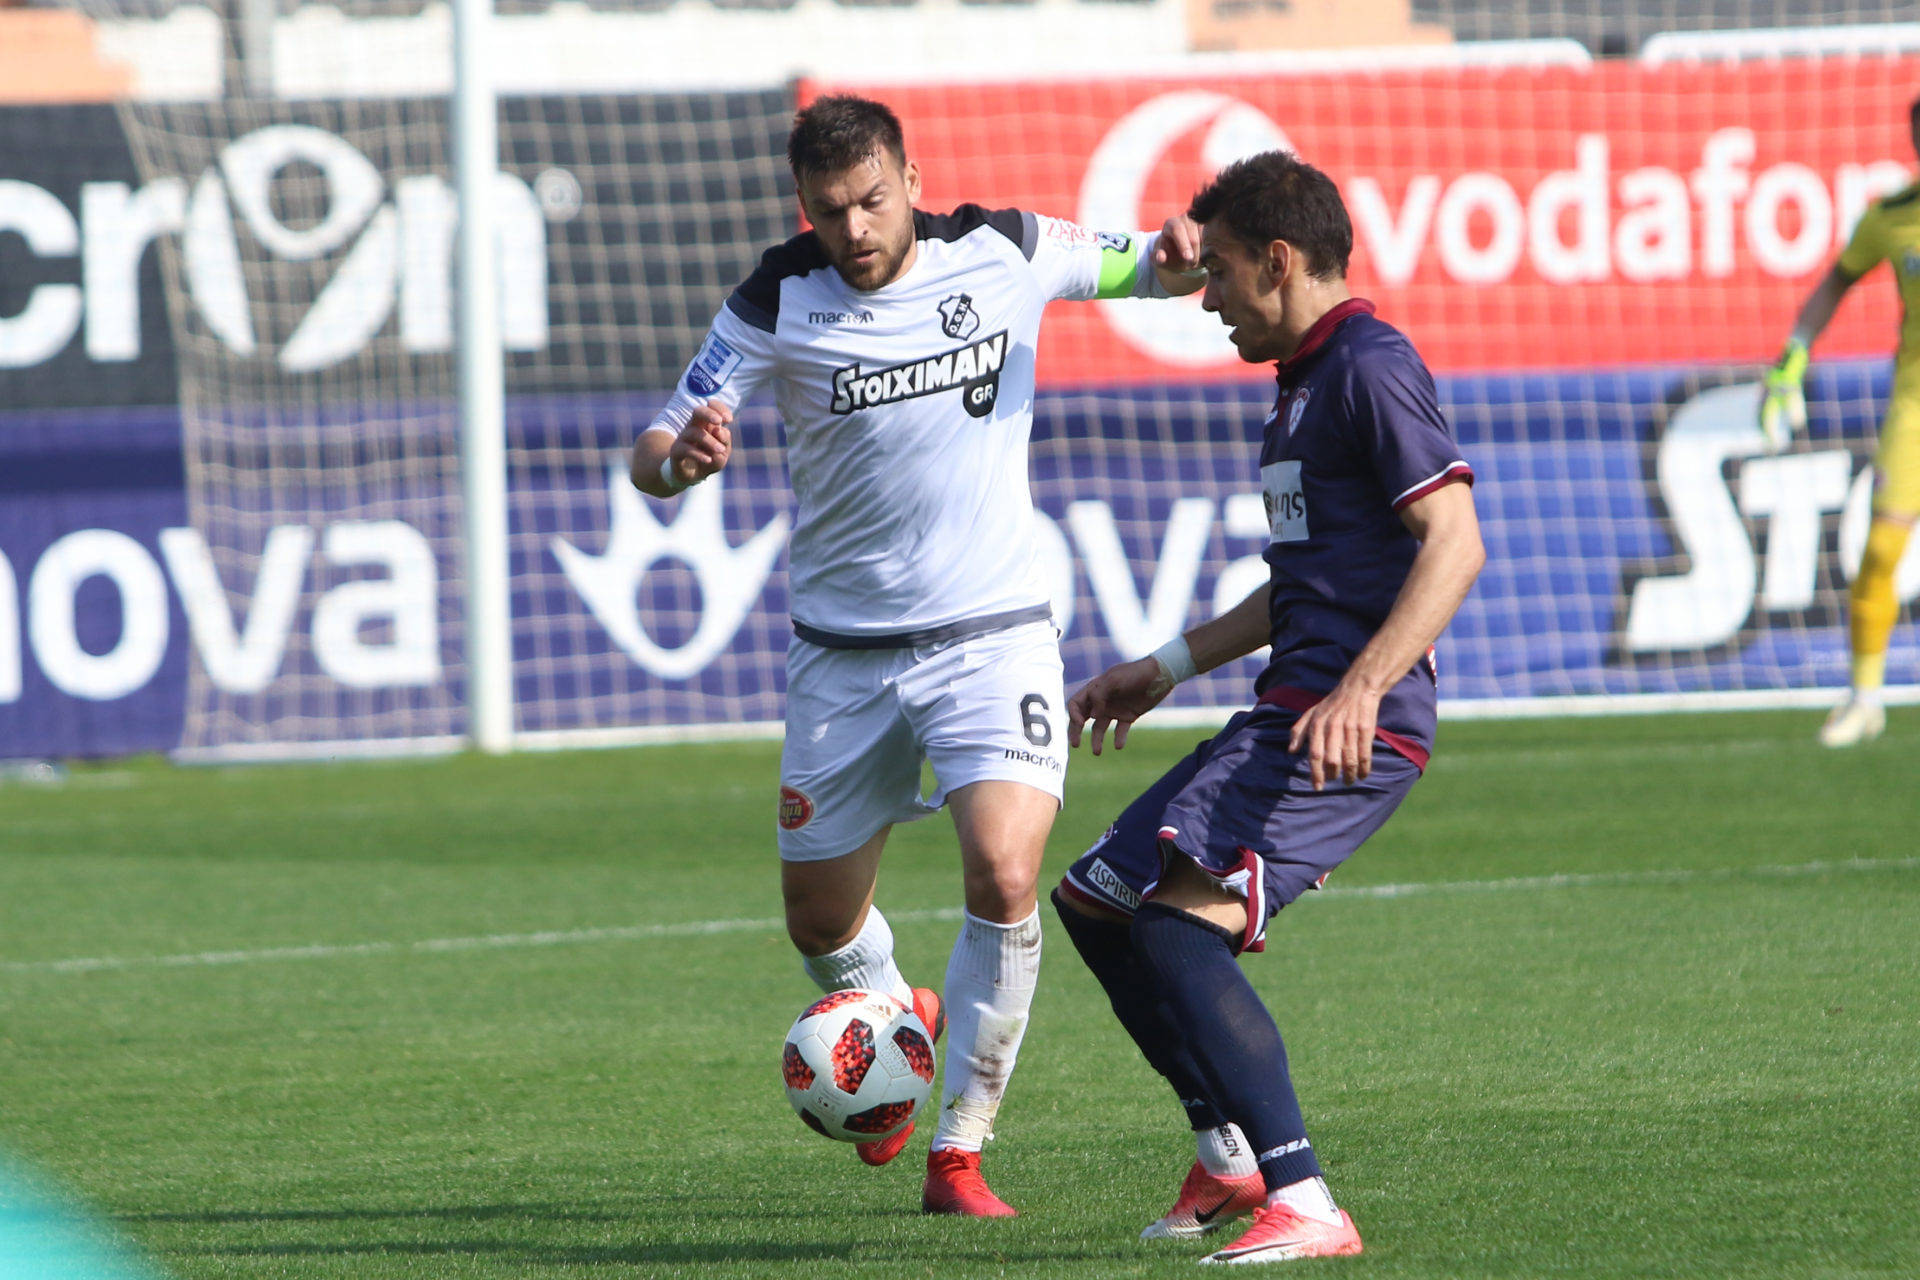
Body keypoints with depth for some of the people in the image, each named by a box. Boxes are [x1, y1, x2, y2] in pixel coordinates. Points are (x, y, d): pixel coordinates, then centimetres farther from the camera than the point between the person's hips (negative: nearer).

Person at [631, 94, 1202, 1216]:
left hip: (994, 631, -1)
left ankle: (961, 1150, -7)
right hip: (845, 650, 1)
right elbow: (656, 450, -8)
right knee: (820, 922, 10)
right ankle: (896, 1015, 47)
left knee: (1004, 877, -22)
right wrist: (678, 460, -33)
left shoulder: (1006, 251, -6)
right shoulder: (779, 303, -8)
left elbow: (1143, 270, 11)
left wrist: (1177, 260, -13)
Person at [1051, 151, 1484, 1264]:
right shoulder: (1307, 378, 21)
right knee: (1097, 900, 15)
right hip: (1287, 717, 11)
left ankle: (1305, 1206, -27)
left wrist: (1361, 689, -29)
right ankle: (1231, 1158, 23)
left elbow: (1454, 543, -20)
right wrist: (1170, 665, 33)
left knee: (1179, 923, -24)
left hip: (1353, 732, -11)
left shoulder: (1371, 366, -11)